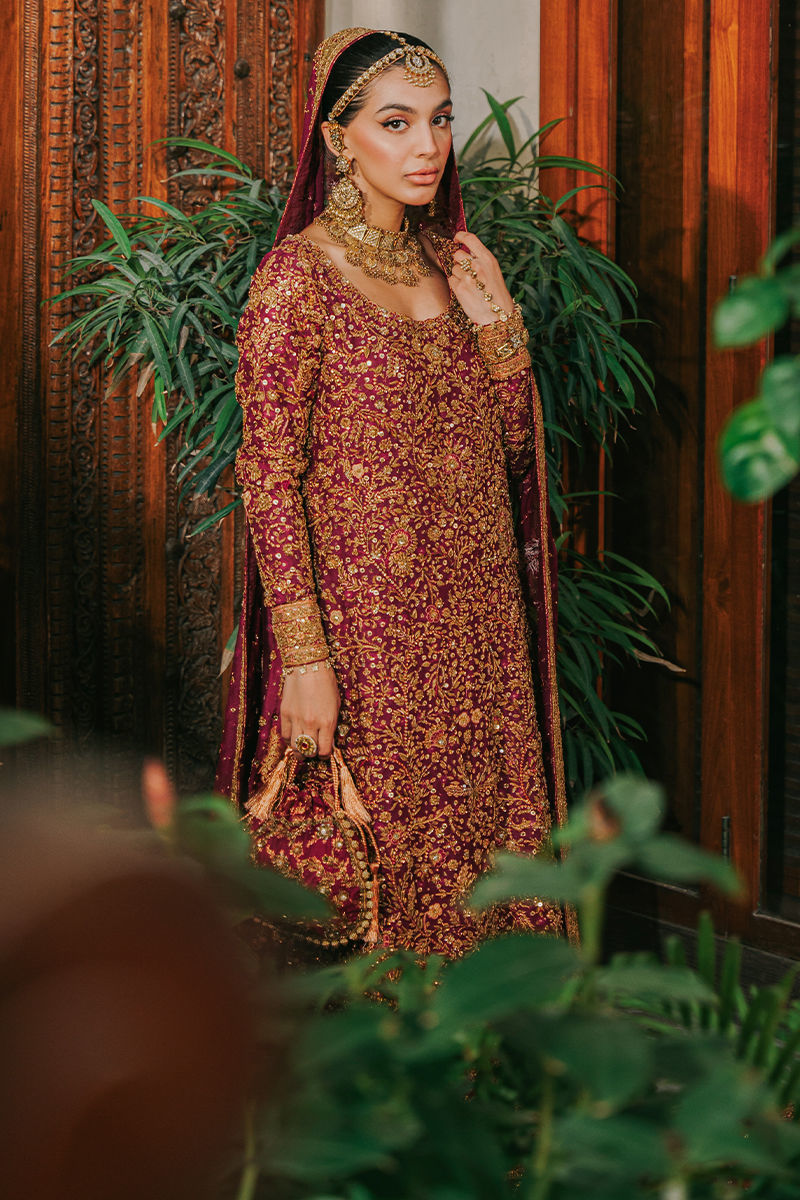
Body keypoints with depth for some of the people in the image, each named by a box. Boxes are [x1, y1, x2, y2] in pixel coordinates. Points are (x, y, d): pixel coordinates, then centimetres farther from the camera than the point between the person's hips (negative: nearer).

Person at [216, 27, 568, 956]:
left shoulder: (450, 260, 10)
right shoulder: (299, 275, -10)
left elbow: (511, 441, 14)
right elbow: (269, 480, -13)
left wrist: (497, 322, -2)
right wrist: (302, 657, -17)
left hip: (477, 616, 6)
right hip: (368, 618, -6)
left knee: (485, 833, 9)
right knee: (374, 857, 0)